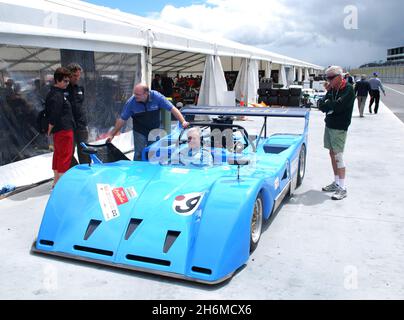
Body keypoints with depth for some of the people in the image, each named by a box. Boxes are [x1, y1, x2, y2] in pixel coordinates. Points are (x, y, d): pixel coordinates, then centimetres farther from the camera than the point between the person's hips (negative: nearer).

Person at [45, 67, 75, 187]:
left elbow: (50, 113, 17)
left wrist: (51, 129, 17)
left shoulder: (53, 93, 13)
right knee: (65, 156, -4)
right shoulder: (57, 96, -19)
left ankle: (56, 181, 25)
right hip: (64, 130, -10)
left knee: (58, 155, 16)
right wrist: (50, 130, -12)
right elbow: (54, 115, -22)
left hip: (59, 130, 10)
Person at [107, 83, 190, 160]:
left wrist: (183, 122, -28)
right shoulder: (131, 102, -19)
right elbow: (122, 119, -10)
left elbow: (172, 109, -18)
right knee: (139, 154, -2)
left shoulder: (156, 96, -21)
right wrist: (112, 134, -8)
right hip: (140, 132, -1)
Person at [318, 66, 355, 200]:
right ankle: (336, 183, 23)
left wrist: (327, 104, -6)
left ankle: (342, 188, -4)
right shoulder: (331, 89, 11)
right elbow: (321, 105, 4)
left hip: (339, 128, -7)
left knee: (338, 156, -8)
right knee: (332, 154, 12)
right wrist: (332, 105, -16)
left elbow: (339, 105, -22)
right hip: (329, 125, 8)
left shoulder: (348, 89, -11)